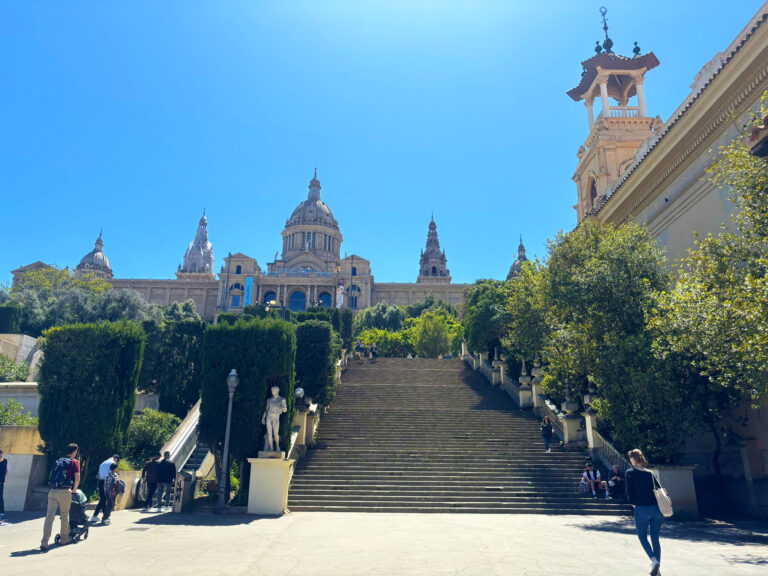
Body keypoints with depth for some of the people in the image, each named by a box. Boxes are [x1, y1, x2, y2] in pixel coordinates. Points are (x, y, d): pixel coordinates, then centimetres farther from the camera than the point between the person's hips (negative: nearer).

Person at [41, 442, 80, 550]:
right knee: (65, 515, 11)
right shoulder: (74, 462, 1)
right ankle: (64, 538, 24)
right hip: (64, 491, -4)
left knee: (50, 515, 1)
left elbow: (52, 476, 21)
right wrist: (74, 490, 11)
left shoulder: (58, 461, 19)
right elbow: (77, 478, -5)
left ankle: (44, 542, -6)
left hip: (52, 491, 4)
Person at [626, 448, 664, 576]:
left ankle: (654, 560, -7)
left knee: (642, 536, 13)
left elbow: (629, 491, -6)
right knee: (655, 538, 14)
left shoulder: (630, 473, -1)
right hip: (657, 508, 4)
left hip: (641, 509, -4)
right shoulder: (650, 473, 12)